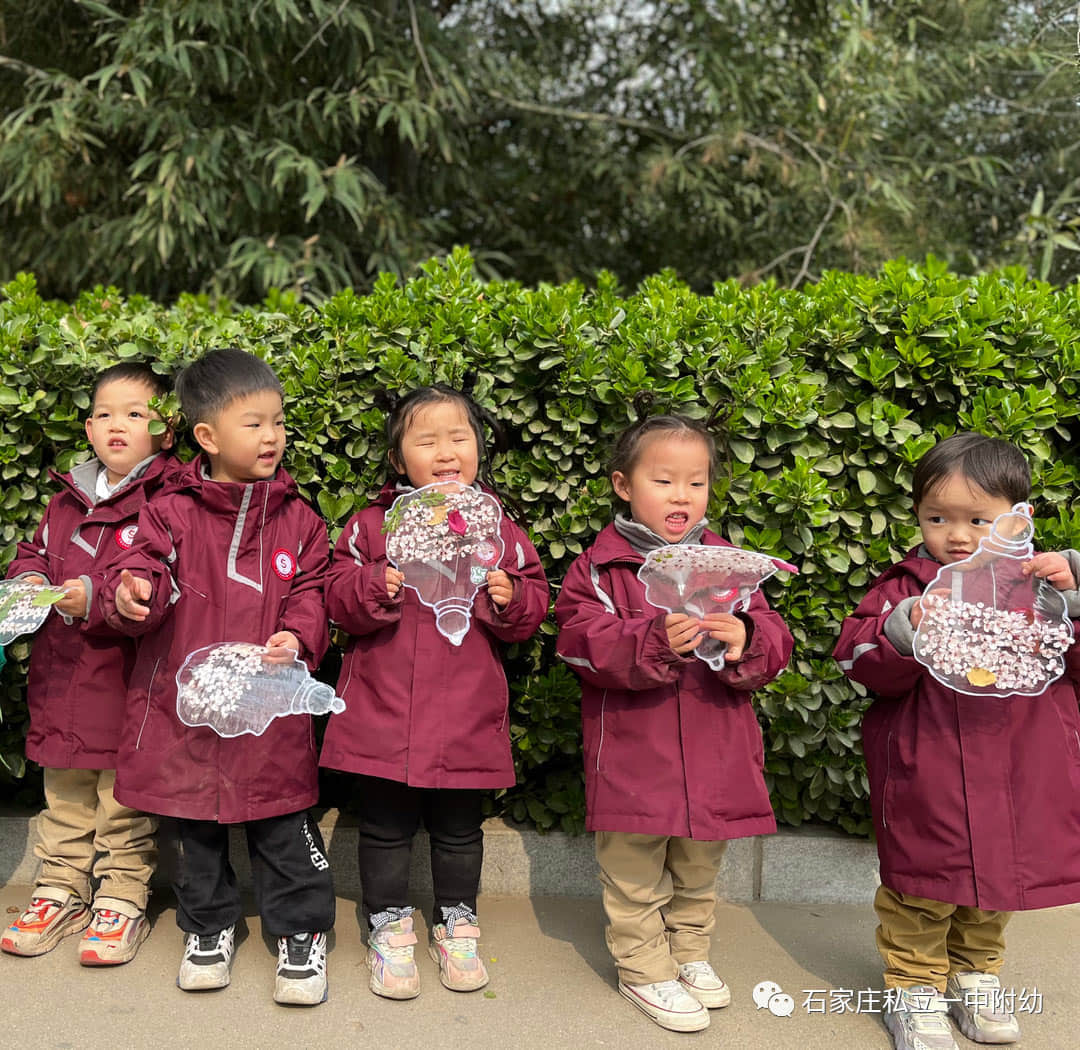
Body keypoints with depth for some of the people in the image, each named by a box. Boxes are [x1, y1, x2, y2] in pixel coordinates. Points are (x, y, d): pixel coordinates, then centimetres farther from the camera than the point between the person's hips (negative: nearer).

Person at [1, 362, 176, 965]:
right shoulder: (68, 500, 11)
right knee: (65, 798, 19)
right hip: (61, 681, 7)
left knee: (126, 800, 8)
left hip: (129, 681, -6)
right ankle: (61, 891, 33)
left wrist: (97, 597, -25)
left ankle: (123, 898, 21)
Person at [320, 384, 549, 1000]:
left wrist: (510, 599, -15)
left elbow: (531, 612, 6)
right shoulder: (371, 526, 0)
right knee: (386, 827, 10)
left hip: (467, 716, 1)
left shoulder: (501, 533, 3)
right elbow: (341, 603, -2)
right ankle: (390, 928, 28)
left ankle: (458, 925, 33)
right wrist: (379, 587, -21)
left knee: (459, 828, 14)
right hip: (383, 712, -1)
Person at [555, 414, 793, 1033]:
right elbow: (583, 643, -17)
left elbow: (774, 645, -1)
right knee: (635, 871, 8)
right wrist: (655, 641, -32)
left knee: (700, 866, 21)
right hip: (633, 754, -4)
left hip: (715, 753, 4)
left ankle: (690, 951, 42)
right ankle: (643, 966, 27)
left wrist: (745, 642, -25)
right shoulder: (601, 566, -6)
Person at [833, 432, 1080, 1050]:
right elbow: (861, 662, -10)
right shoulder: (908, 587, -4)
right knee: (921, 889, 7)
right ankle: (915, 985, 27)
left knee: (998, 885, 20)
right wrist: (905, 630, -28)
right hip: (929, 781, -2)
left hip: (1018, 778, 3)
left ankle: (976, 972, 42)